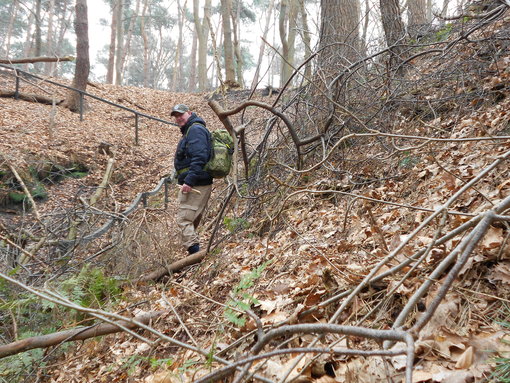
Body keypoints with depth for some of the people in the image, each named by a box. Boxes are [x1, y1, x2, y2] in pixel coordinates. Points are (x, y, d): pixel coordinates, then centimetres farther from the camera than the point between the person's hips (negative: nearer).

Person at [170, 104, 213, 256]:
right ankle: (195, 252, 27)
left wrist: (189, 181, -27)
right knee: (192, 220, 18)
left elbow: (199, 158, -24)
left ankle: (194, 251, -12)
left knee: (184, 219, -11)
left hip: (195, 185, -11)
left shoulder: (195, 129, -12)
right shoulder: (189, 130, 22)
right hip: (200, 184, 11)